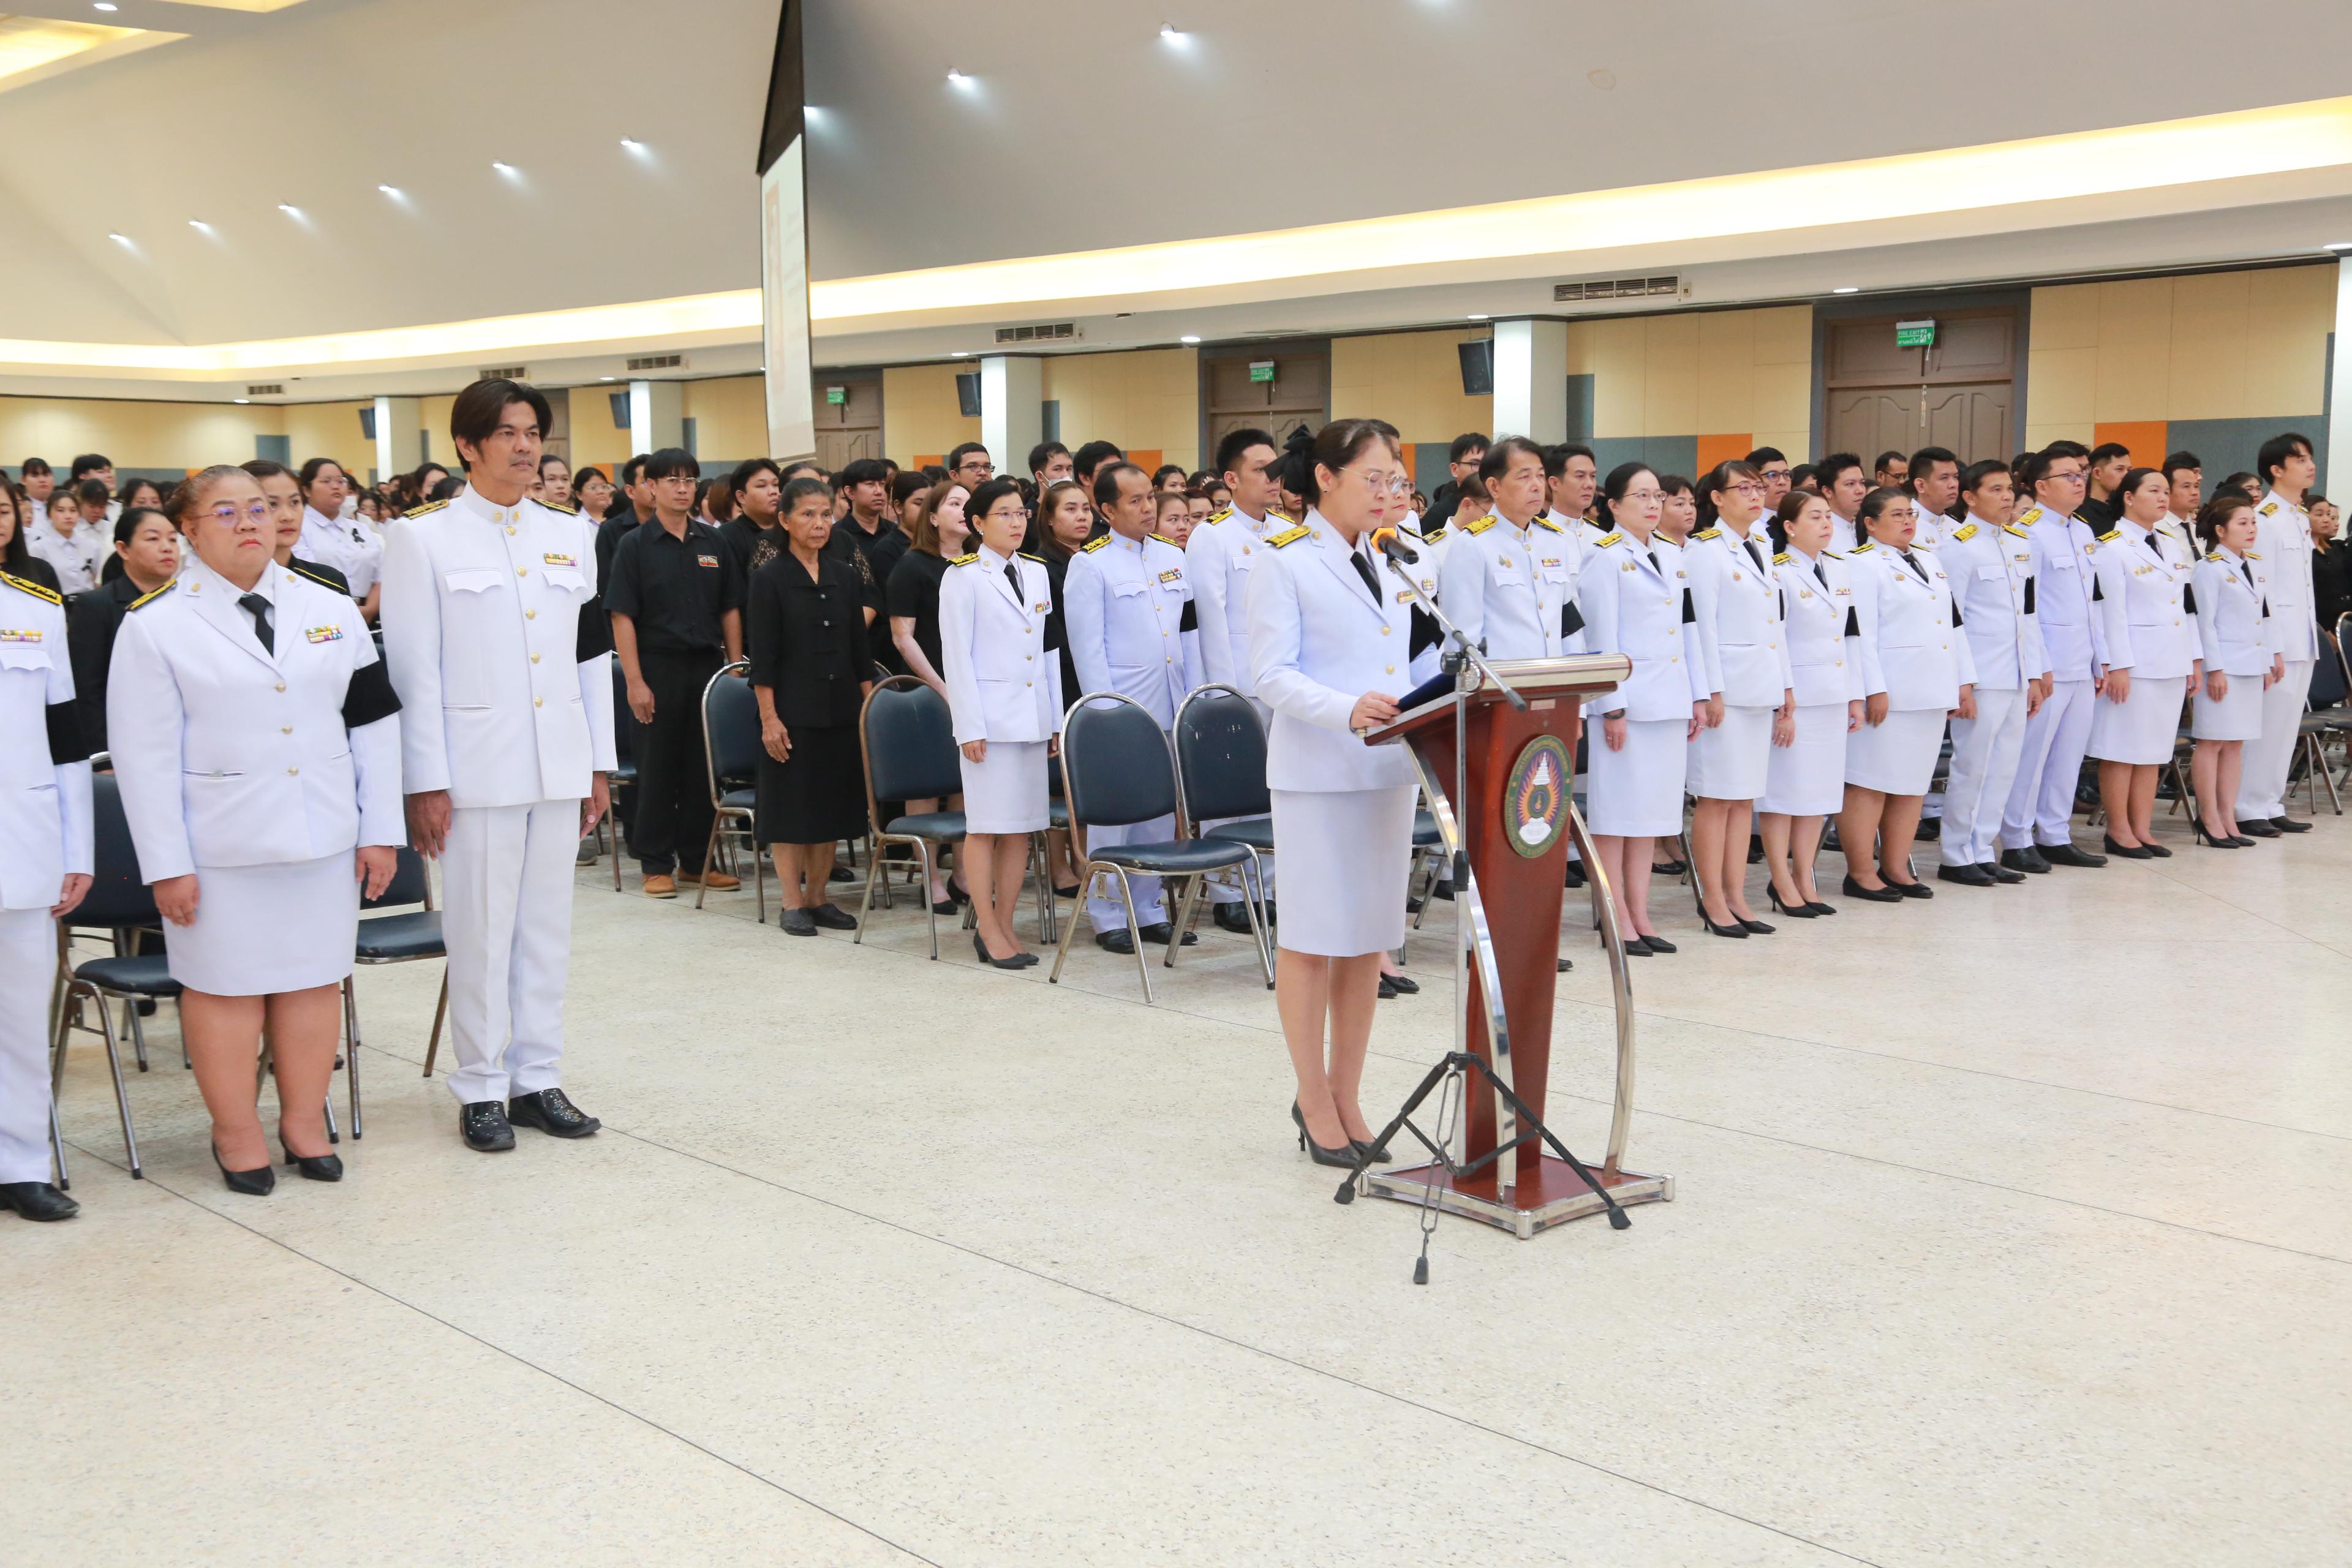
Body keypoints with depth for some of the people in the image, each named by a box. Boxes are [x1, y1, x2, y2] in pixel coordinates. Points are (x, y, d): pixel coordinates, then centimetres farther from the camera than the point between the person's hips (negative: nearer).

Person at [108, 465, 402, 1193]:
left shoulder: (331, 609, 7)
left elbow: (373, 723, 8)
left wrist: (380, 831, 4)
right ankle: (237, 1134, 18)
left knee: (315, 977, 10)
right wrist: (166, 864, -9)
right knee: (227, 985, 5)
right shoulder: (155, 625, -3)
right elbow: (145, 756, -5)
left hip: (324, 837, 3)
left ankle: (305, 1120, 23)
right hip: (221, 850, -3)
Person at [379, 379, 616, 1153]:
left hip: (559, 764, 5)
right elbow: (414, 669, -6)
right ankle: (480, 1089, 14)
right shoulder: (423, 537, -3)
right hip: (477, 764, -4)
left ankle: (538, 1078, 21)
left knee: (547, 924, 10)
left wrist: (600, 764, 9)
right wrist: (426, 782, -10)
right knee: (481, 930, 2)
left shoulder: (571, 535, 10)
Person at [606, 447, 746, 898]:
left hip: (707, 665, 3)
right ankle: (656, 864, 11)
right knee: (658, 768, 3)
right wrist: (635, 682, -13)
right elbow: (622, 617, -6)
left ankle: (696, 860, 17)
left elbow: (730, 609, 11)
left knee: (704, 767, 7)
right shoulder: (636, 545, -2)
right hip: (658, 668, -3)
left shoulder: (712, 542, 8)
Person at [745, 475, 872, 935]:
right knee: (791, 805, 1)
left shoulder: (845, 576, 9)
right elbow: (763, 655, -8)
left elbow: (859, 649, 12)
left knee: (832, 806, 9)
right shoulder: (770, 578, -5)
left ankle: (818, 897, 19)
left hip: (840, 707, 5)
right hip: (793, 709, -5)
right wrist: (769, 717, -13)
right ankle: (792, 903, 9)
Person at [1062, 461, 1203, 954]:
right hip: (1119, 709, -5)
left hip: (1168, 709, 6)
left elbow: (1190, 634, 15)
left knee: (1160, 810, 10)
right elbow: (1087, 646, -8)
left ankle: (1149, 910, 20)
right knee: (1113, 813, -1)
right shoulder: (1089, 564, -5)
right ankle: (1107, 917, 8)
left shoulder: (1172, 557, 12)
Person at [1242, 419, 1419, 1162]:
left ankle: (1346, 1095, 20)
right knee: (1311, 937, 1)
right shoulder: (1283, 562, -6)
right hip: (1317, 773, -7)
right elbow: (1272, 674, -13)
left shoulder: (1384, 560, 16)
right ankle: (1315, 1102, 13)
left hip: (1388, 767, 7)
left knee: (1368, 939, 9)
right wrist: (1347, 710, -28)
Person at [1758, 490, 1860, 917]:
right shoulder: (1779, 574, -9)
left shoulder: (1838, 570, 12)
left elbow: (1852, 636, 16)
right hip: (1793, 699, -7)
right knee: (1785, 790, -1)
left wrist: (1856, 697, 13)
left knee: (1821, 790, 9)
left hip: (1832, 699, 7)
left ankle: (1804, 880, 18)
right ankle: (1783, 885, 7)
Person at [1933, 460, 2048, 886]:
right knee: (1971, 767, -2)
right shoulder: (1959, 547, -8)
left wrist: (2036, 674, 14)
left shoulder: (2021, 542, 14)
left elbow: (2028, 611, 17)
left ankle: (1982, 852, 19)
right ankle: (1955, 858, 9)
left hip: (2016, 677, 7)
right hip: (1981, 677, -7)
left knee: (2003, 769, 10)